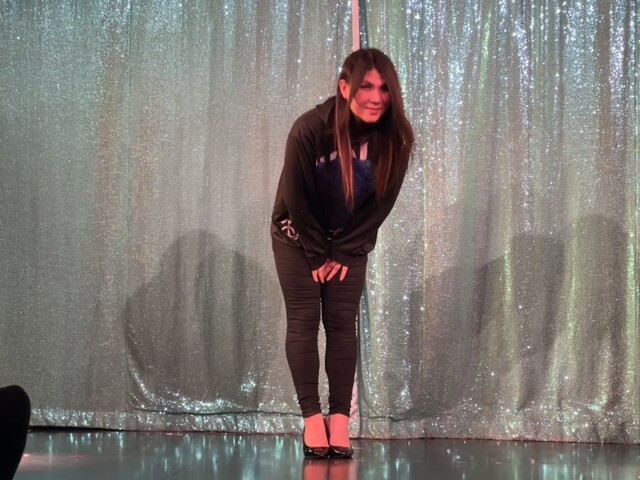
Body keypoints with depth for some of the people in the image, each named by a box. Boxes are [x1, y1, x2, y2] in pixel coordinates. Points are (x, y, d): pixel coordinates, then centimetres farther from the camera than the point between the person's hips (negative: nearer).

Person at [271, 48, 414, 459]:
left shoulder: (394, 137, -21)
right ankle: (312, 418, -4)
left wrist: (343, 252, -10)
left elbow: (382, 201, -11)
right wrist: (318, 254, -12)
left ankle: (340, 420, -3)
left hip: (351, 242, 2)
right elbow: (295, 197, -19)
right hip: (298, 236, -2)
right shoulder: (310, 129, -29)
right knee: (304, 321, -6)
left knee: (342, 325, -3)